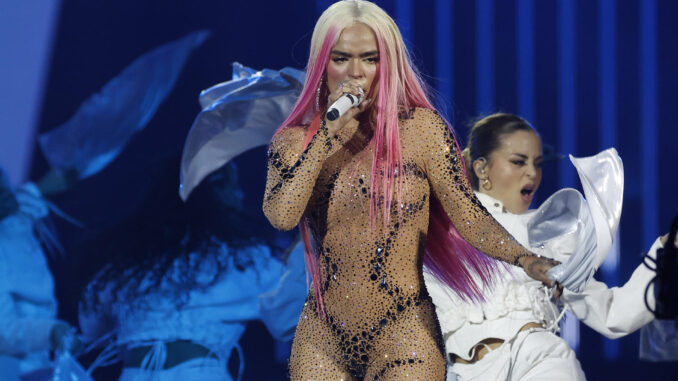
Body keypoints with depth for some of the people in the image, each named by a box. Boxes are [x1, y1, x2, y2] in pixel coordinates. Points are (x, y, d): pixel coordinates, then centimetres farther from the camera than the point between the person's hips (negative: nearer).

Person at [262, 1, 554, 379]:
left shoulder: (420, 128, -2)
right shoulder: (294, 141, 4)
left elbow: (467, 214, -9)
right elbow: (281, 216, -13)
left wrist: (526, 259, -25)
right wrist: (329, 134, -12)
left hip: (403, 338, -2)